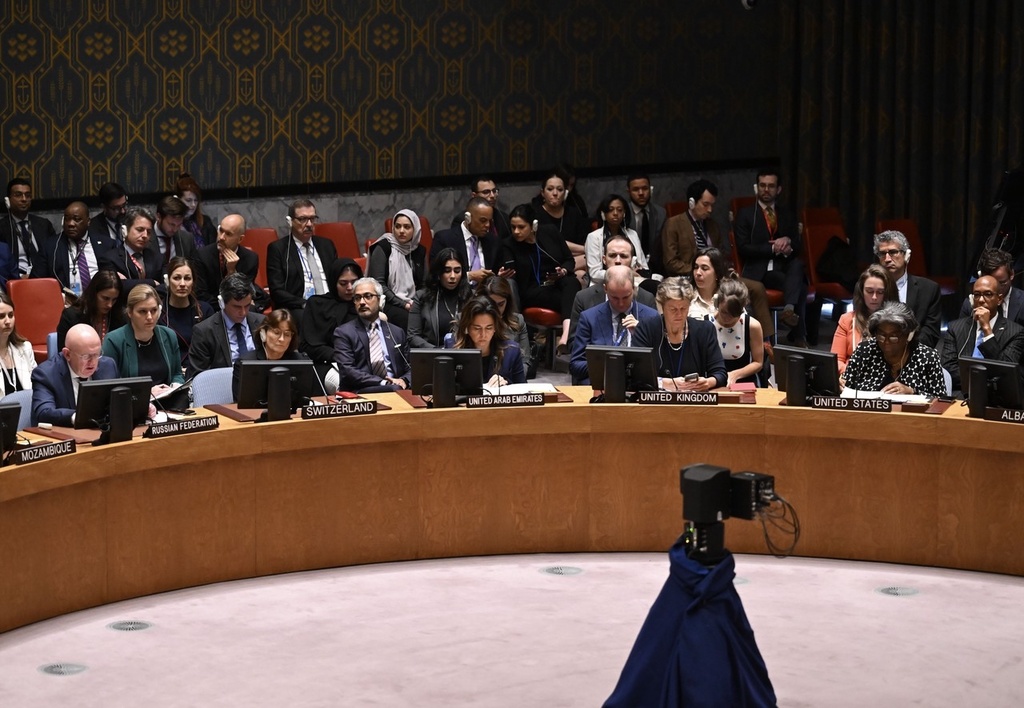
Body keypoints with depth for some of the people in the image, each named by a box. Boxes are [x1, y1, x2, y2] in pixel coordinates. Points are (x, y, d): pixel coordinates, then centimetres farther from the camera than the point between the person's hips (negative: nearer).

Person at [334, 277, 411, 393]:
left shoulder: (397, 333, 20)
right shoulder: (343, 333, 7)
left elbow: (409, 369, 21)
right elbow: (347, 371, -6)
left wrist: (403, 381, -4)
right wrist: (383, 383, -15)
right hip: (360, 392, -4)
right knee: (394, 389, -36)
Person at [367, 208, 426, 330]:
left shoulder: (420, 251, 13)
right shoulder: (383, 247, -2)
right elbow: (378, 284, -9)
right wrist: (403, 304, -15)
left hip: (412, 304, 4)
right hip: (387, 304, -4)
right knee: (408, 318, -33)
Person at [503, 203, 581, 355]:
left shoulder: (549, 232, 4)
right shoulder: (510, 246, 1)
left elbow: (569, 260, 12)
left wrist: (564, 271, -10)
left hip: (559, 282, 2)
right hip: (533, 292, -2)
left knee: (571, 283, -35)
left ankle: (565, 337, -51)